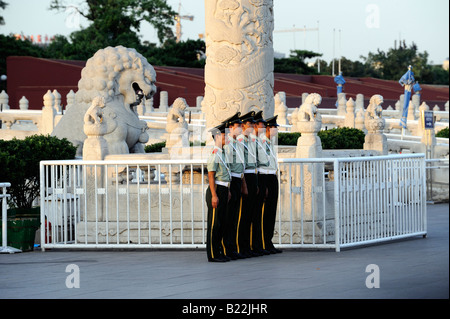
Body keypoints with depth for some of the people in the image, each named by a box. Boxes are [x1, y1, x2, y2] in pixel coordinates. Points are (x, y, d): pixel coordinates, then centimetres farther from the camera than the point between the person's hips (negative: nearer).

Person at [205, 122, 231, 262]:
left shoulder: (222, 154, 16)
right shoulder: (214, 154, -13)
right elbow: (211, 176, -17)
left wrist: (228, 191, 21)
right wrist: (214, 195, -21)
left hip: (223, 191, 10)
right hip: (216, 191, -10)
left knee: (221, 223, 11)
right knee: (214, 224, -5)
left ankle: (218, 253, 16)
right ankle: (213, 255, -3)